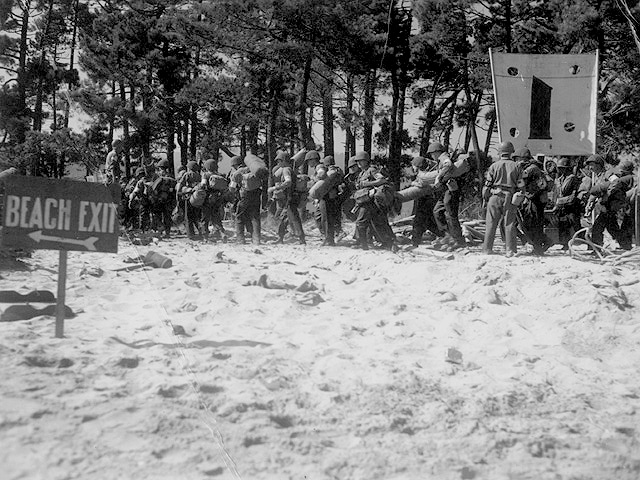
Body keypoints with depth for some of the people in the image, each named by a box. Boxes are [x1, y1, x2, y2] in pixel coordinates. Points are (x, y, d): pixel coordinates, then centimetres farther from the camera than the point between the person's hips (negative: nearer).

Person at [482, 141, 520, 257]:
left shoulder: (494, 166, 1)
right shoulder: (515, 166, 3)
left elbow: (487, 184, 1)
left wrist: (484, 199, 9)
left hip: (495, 196, 0)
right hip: (509, 197, 1)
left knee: (491, 224, 3)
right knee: (509, 224, 3)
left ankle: (487, 249, 4)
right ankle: (510, 250, 1)